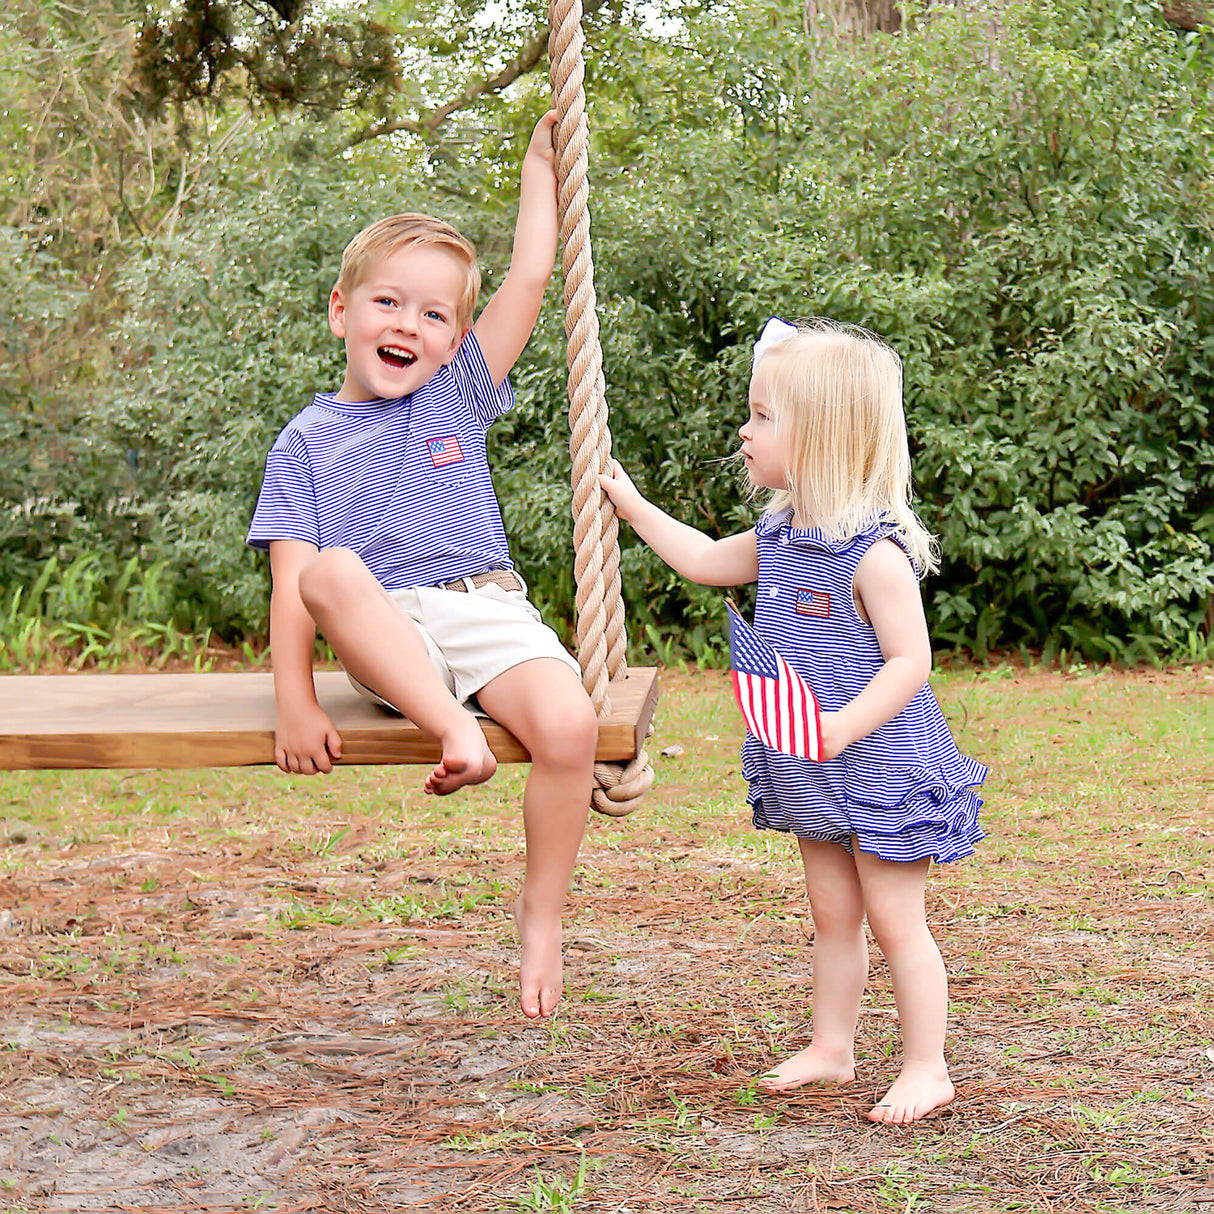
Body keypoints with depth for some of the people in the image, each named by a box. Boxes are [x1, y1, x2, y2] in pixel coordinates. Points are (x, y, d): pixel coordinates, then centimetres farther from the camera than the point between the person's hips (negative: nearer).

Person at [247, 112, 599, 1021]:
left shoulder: (459, 395, 15)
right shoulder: (308, 440, 9)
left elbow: (532, 276, 11)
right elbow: (292, 580, -1)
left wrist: (540, 165, 18)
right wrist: (295, 703, -13)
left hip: (488, 614, 2)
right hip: (383, 638, -2)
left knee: (569, 726, -28)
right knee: (335, 568, -35)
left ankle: (543, 913, -5)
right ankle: (456, 732, -36)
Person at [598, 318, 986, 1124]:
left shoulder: (874, 553, -23)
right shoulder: (779, 537, 4)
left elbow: (910, 660, -24)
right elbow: (704, 561, 22)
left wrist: (847, 724, -34)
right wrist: (629, 502, 22)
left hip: (882, 771, -8)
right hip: (814, 780, 8)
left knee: (896, 921, 1)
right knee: (833, 915, 18)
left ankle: (926, 1069, 12)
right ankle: (832, 1048, 29)